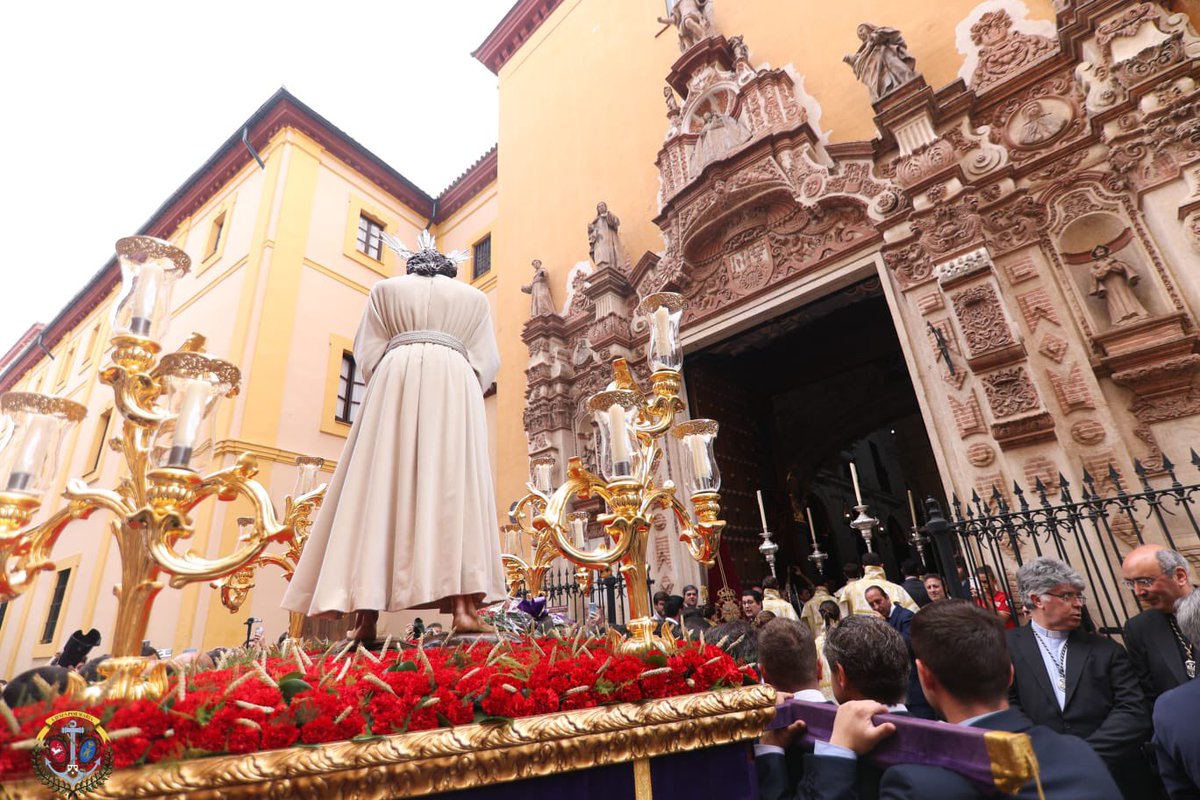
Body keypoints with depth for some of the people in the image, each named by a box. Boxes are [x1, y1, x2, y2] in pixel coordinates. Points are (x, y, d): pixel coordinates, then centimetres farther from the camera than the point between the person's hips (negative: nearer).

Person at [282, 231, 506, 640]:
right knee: (455, 487, -8)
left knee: (380, 490, -4)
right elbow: (486, 361, 11)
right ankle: (463, 605, -21)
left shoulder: (385, 288, 23)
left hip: (397, 378, 0)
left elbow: (367, 352, 12)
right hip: (455, 381, 0)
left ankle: (367, 615, -12)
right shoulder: (474, 296, 23)